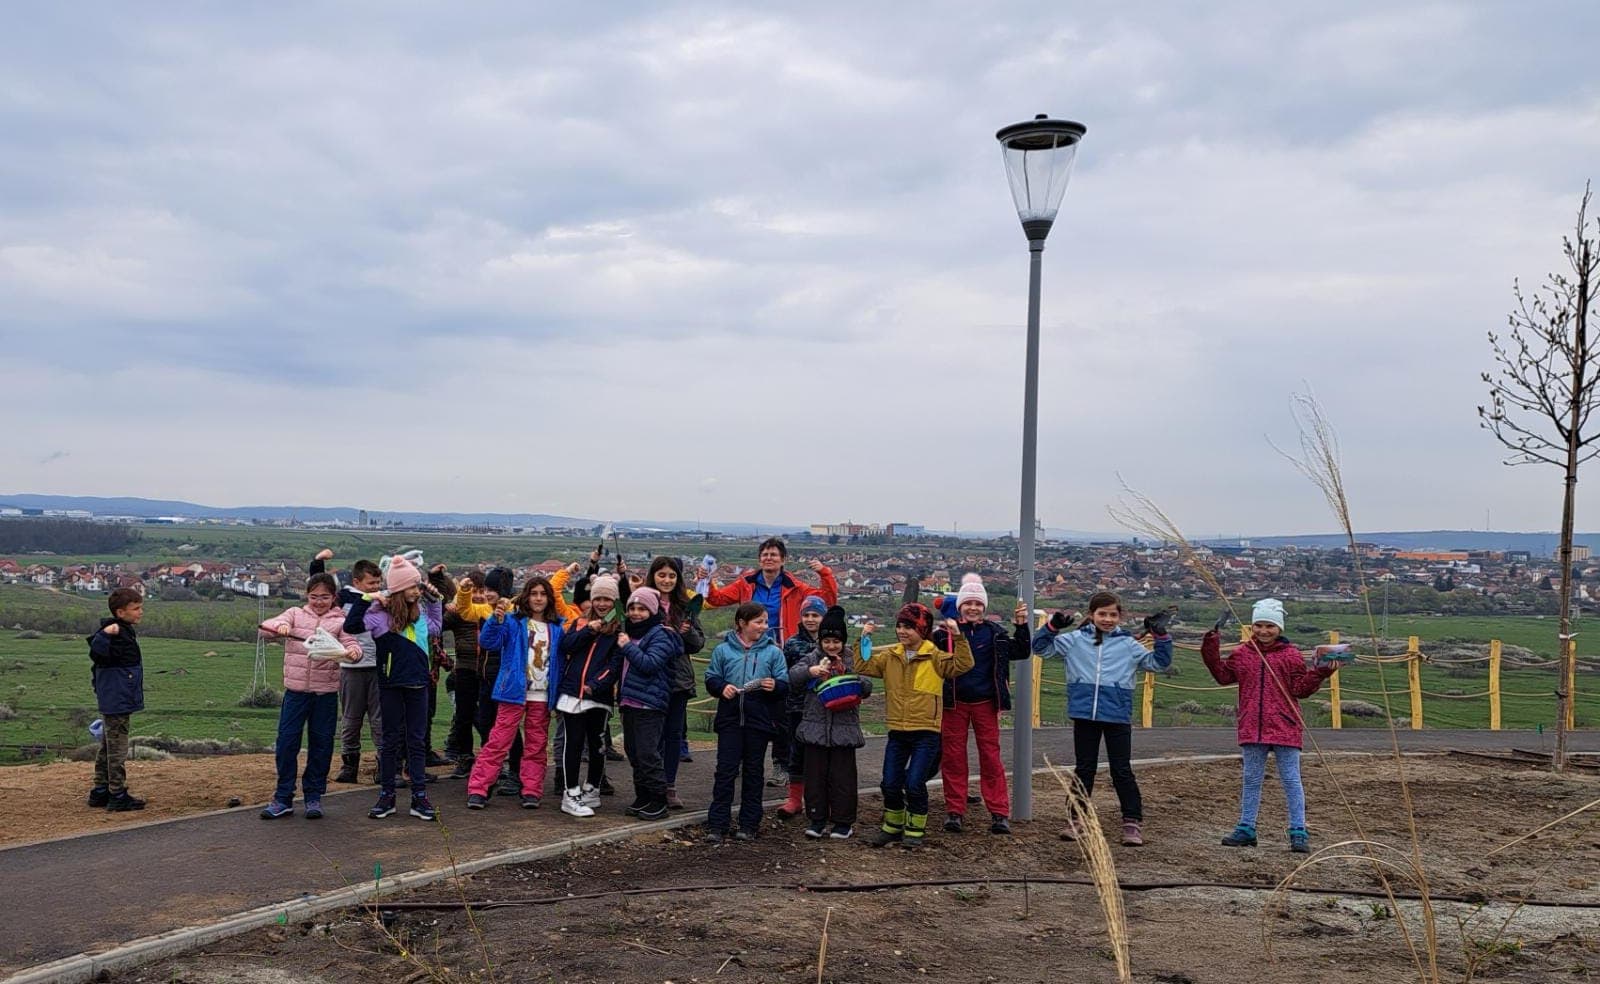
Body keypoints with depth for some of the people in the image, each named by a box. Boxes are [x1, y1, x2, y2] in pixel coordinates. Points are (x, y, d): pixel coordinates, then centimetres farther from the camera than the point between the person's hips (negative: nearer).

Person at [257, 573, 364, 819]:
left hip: (326, 693, 0)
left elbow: (351, 643, -7)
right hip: (295, 690, 0)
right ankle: (283, 797, 11)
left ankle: (314, 796, 20)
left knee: (321, 744, 7)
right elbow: (265, 629, -5)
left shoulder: (340, 621, 4)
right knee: (286, 743, 1)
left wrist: (353, 652, -31)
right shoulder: (295, 614, 6)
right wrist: (279, 627, -29)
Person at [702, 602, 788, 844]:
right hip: (730, 719, -1)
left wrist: (775, 686, -19)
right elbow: (711, 679, 6)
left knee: (753, 772, 9)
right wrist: (722, 688, -14)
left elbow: (785, 684, 2)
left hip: (759, 720, 1)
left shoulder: (773, 652, 3)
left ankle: (749, 824, 18)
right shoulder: (723, 650, 2)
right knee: (725, 771, -1)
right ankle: (716, 826, 3)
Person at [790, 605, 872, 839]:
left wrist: (847, 673, -20)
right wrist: (811, 671, -27)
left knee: (842, 775, 3)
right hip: (815, 726, 1)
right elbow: (792, 676, -8)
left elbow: (867, 688, -6)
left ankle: (844, 821, 13)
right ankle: (817, 819, 17)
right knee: (815, 774, 7)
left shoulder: (853, 661, 4)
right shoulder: (812, 658, 6)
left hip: (844, 728, -1)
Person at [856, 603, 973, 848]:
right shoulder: (889, 656, 7)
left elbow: (963, 665, -15)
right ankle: (892, 826, 26)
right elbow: (863, 667, 4)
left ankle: (915, 829, 12)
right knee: (890, 783, 6)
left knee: (915, 784, -8)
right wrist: (863, 641, -6)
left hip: (926, 732, -4)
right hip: (897, 731, 4)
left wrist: (958, 638, -25)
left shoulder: (935, 657, -5)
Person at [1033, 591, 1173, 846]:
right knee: (1084, 769, 11)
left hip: (1118, 716, -1)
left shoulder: (1128, 645, 3)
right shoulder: (1075, 641, 4)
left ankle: (1133, 823, 9)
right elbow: (1041, 648, 5)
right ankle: (1077, 820, 19)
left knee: (1122, 770, 2)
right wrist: (1052, 627, -9)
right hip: (1084, 714, 1)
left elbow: (1159, 662, 7)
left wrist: (1161, 637, -6)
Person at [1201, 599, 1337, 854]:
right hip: (1251, 728, 4)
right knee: (1251, 780, 12)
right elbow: (1223, 675, 11)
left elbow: (1300, 688, -3)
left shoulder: (1291, 655, -2)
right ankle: (1246, 829, 21)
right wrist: (1211, 652, 2)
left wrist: (1320, 672, -17)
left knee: (1291, 780, 1)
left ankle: (1298, 832, 7)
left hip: (1284, 728, -4)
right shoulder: (1242, 653, 7)